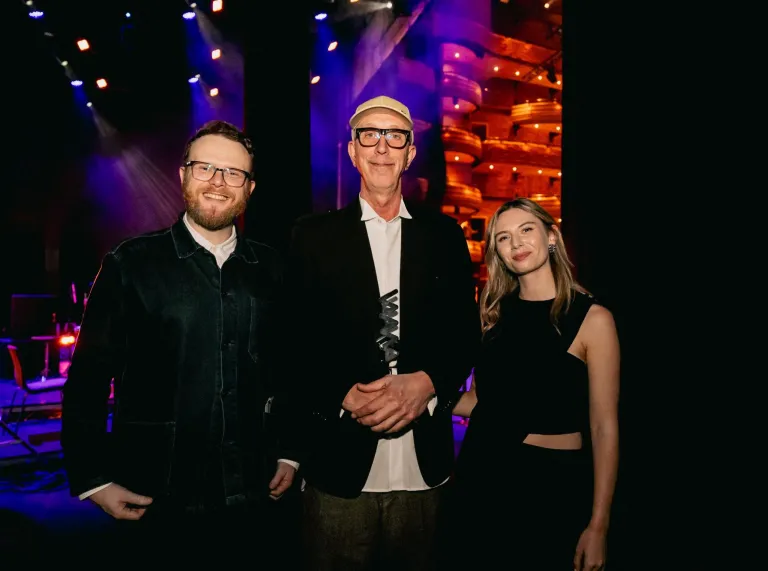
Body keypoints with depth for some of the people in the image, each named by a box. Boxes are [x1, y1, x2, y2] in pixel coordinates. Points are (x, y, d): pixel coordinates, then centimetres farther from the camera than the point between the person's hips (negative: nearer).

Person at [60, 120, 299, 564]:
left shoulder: (269, 269, 4)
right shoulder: (131, 264, -5)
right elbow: (88, 378, -3)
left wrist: (289, 454, 8)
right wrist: (94, 479, -5)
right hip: (157, 504, -2)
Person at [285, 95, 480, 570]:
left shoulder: (444, 235, 6)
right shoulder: (314, 235, 1)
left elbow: (466, 335, 6)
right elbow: (294, 343, -1)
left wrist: (427, 384, -11)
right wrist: (345, 397, -14)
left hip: (425, 463, 2)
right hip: (340, 463, -1)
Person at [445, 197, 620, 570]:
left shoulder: (592, 318, -10)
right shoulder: (496, 311, 4)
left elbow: (604, 427, -11)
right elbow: (479, 400, 10)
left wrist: (597, 526, -13)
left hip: (551, 482, -4)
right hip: (481, 473, 5)